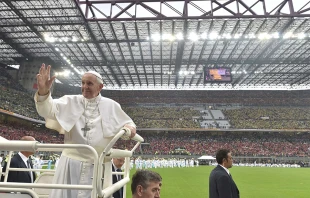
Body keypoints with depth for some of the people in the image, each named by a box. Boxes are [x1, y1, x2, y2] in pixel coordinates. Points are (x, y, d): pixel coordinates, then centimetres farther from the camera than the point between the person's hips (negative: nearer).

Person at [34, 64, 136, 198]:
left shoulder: (111, 106, 4)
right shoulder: (71, 102, 3)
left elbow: (128, 124, 11)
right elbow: (48, 110, -10)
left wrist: (129, 129, -13)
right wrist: (43, 92, -30)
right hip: (72, 162, 0)